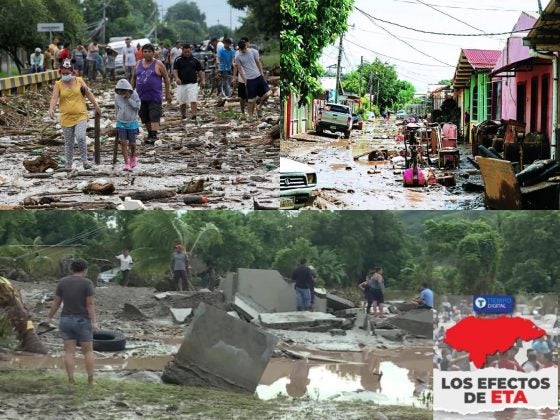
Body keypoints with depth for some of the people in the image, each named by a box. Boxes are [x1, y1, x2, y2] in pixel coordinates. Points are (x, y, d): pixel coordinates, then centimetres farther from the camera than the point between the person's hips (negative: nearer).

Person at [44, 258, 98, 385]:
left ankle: (71, 381, 2)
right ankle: (90, 380, 9)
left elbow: (56, 302, 3)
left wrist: (49, 317, 14)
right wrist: (94, 322, -17)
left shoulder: (62, 282, -1)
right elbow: (90, 304, -15)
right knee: (88, 351, 10)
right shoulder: (87, 283, -10)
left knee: (69, 352, 6)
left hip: (66, 320, 3)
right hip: (82, 322, -3)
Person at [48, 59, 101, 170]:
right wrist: (51, 108, -30)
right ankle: (68, 164, 22)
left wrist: (96, 106, 16)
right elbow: (54, 98, -11)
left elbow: (88, 94, 11)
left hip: (81, 116, -1)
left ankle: (84, 161, -6)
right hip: (66, 118, 1)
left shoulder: (79, 81, 3)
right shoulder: (58, 85, 0)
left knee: (80, 137, -21)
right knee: (69, 143, 8)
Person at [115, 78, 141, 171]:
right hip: (121, 123, 1)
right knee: (123, 143, -9)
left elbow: (137, 106, -18)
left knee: (132, 143, 6)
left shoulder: (134, 95, -10)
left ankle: (133, 157, 39)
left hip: (132, 123, -1)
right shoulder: (117, 97, -3)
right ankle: (127, 164, -8)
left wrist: (129, 98, -23)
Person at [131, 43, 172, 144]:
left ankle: (154, 136, -23)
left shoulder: (158, 64, -1)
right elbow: (133, 79, 18)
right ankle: (150, 134, 22)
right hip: (141, 96, 5)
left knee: (154, 117, -14)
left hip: (154, 97, -5)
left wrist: (167, 93, -1)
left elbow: (166, 78, 2)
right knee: (145, 118, 9)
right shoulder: (138, 64, 11)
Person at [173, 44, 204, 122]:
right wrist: (177, 78, -24)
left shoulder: (195, 60, 7)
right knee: (182, 102, 9)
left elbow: (200, 71, 14)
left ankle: (194, 115, -17)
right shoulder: (178, 60, 1)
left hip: (193, 84, 0)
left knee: (193, 101, -12)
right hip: (181, 84, 0)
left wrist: (202, 80, 3)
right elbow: (175, 70, -5)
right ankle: (183, 116, 24)